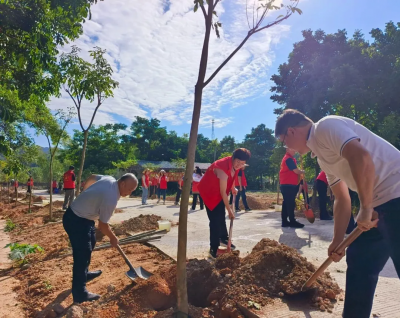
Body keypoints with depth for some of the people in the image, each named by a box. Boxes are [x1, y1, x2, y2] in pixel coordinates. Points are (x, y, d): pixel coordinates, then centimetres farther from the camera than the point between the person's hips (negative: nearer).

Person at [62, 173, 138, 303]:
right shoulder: (111, 199, -30)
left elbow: (90, 178, 14)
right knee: (82, 254, -5)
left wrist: (86, 195, 29)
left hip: (77, 213, 10)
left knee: (90, 242, 25)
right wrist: (113, 238, -2)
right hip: (76, 221, -10)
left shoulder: (109, 179, -6)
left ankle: (84, 273, 43)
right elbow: (103, 225, -19)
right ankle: (79, 293, 6)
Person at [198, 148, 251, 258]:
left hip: (219, 191, 8)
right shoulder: (223, 169, -37)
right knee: (215, 220, -11)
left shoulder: (235, 165, -12)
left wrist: (233, 189, 9)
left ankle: (223, 238, 38)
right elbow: (223, 192, -31)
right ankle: (213, 249, -2)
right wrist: (229, 210, -24)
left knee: (221, 217, 20)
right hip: (209, 191, -8)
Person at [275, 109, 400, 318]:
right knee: (359, 262, 14)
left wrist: (365, 209, -20)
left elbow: (362, 157, -29)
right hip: (380, 204, 10)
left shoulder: (326, 126, -11)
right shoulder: (322, 154, 17)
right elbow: (341, 199, 20)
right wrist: (337, 241, 18)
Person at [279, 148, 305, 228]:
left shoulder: (288, 158, 21)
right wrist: (302, 172, 3)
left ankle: (285, 221, 13)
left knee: (287, 203, 10)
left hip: (287, 185, 10)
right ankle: (292, 221, -2)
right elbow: (296, 171, -16)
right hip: (288, 185, -10)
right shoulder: (289, 159, -12)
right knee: (290, 203, -7)